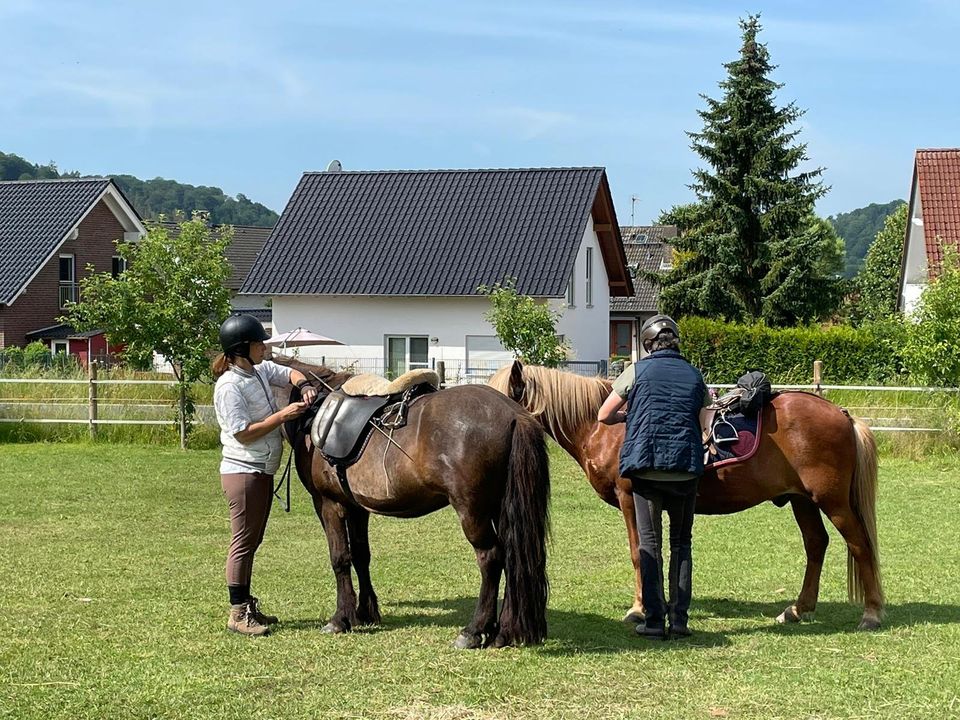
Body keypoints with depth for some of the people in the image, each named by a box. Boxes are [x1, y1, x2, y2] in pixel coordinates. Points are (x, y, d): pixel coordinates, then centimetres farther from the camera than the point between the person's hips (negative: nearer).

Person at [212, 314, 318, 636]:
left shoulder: (260, 371, 7)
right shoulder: (230, 386, -18)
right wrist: (283, 415, -20)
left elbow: (290, 374, 23)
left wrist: (304, 386, 0)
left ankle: (246, 606, 24)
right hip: (242, 472, -9)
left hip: (263, 471, 9)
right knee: (244, 541, -3)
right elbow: (243, 432, -21)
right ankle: (238, 614, 4)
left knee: (252, 540, 15)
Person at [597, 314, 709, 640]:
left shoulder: (637, 371, 2)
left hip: (646, 465, -2)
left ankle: (655, 620, 1)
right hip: (686, 468, 2)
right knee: (682, 542, 13)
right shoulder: (694, 375, 9)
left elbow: (604, 416, 5)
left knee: (650, 542, 4)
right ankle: (679, 619, 10)